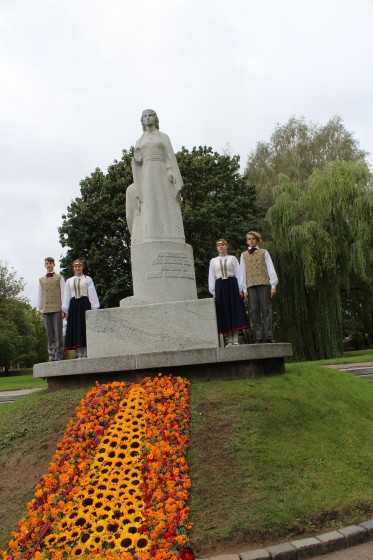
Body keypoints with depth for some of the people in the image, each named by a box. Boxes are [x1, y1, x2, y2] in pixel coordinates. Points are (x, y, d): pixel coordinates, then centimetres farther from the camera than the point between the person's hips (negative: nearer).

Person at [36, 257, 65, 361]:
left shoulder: (59, 278, 9)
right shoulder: (41, 280, 20)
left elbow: (63, 293, 5)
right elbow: (40, 295, 19)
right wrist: (38, 309, 12)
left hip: (57, 308, -3)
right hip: (46, 309, 3)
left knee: (58, 333, -7)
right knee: (50, 334, 2)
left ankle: (58, 355, -5)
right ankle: (52, 356, 3)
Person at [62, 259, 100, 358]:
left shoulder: (87, 279, 5)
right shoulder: (69, 281, 14)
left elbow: (92, 294, 0)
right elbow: (66, 296, 13)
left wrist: (94, 308, -7)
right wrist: (66, 310, 5)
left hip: (84, 304, -3)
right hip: (73, 305, 3)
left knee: (85, 329, -6)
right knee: (76, 329, 0)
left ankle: (86, 354, -5)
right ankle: (79, 354, 1)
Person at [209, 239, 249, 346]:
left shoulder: (232, 258, 9)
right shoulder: (213, 261, 13)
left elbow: (238, 274, 5)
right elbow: (211, 277, 11)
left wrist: (240, 289, -4)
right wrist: (213, 292, 2)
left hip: (232, 285, -1)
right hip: (220, 286, 1)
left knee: (235, 310, -5)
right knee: (224, 312, -2)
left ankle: (235, 340, -4)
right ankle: (229, 340, 1)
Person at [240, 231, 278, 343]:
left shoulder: (264, 252, 13)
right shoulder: (244, 255, 17)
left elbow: (270, 269, 8)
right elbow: (243, 272, 12)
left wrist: (273, 285, 0)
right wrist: (244, 289, 4)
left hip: (264, 283, -1)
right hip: (251, 285, 2)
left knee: (265, 309, -6)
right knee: (255, 310, -4)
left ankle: (269, 336, -7)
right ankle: (259, 336, -3)